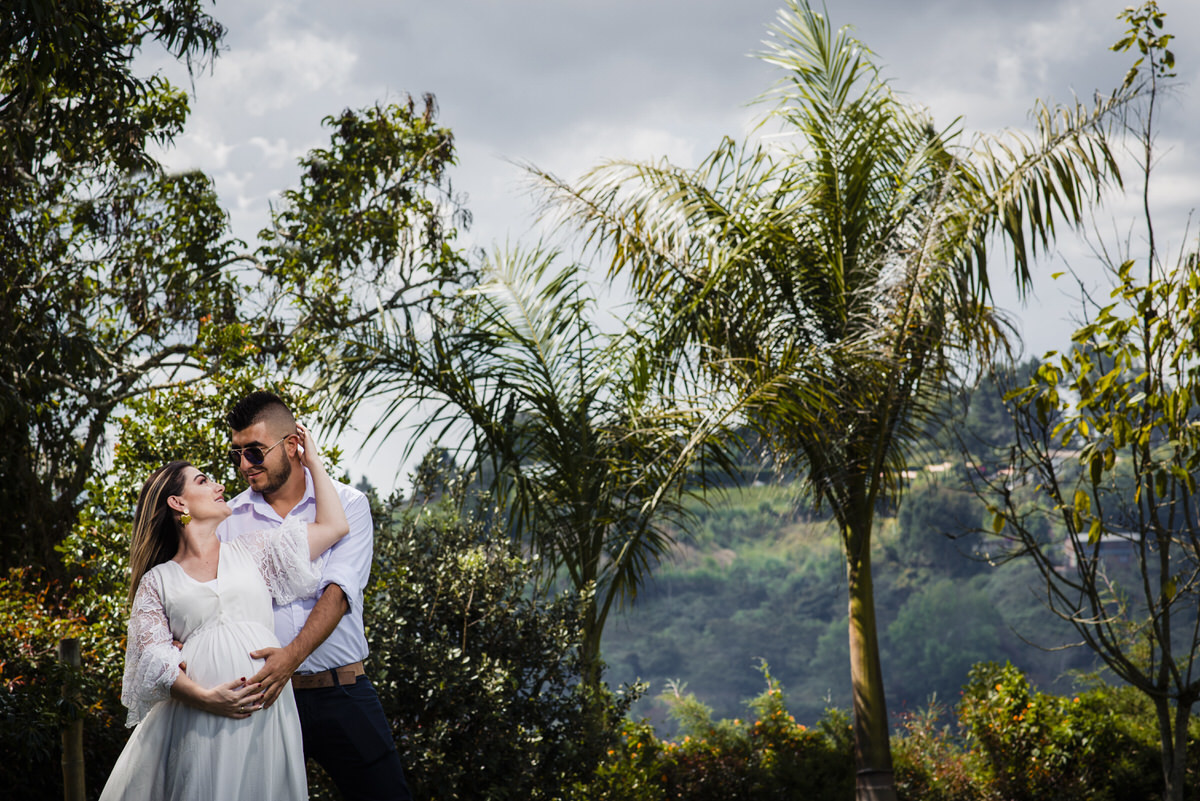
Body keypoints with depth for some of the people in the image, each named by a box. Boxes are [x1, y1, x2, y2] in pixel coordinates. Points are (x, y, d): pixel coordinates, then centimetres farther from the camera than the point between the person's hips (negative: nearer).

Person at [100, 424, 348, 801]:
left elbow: (334, 526, 16)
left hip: (264, 715, 2)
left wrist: (312, 462, 23)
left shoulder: (251, 551, 18)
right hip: (195, 722, -1)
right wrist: (204, 697, -17)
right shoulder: (157, 581, 12)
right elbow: (152, 653, 0)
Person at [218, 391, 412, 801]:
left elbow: (338, 593, -11)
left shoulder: (347, 503, 0)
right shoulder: (230, 518, 7)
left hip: (341, 691, -1)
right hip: (263, 691, 1)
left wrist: (292, 656, -26)